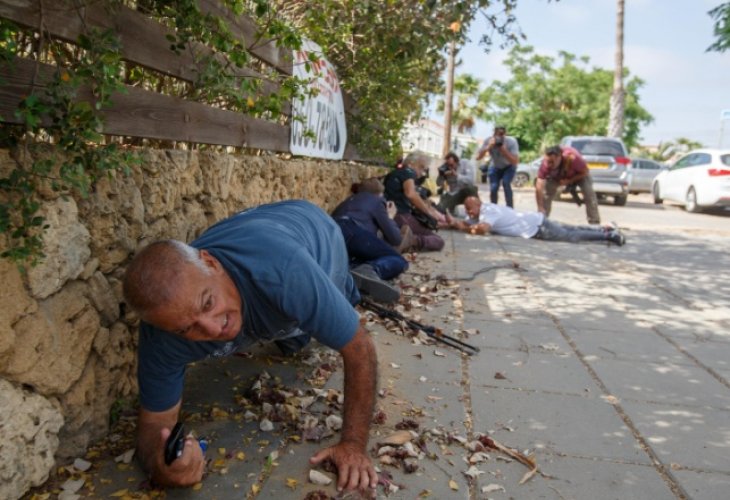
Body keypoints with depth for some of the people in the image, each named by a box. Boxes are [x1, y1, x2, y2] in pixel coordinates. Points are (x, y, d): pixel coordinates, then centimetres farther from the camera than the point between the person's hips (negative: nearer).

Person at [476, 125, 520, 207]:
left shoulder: (511, 141, -28)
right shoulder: (488, 141, -24)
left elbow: (515, 161, -33)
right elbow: (478, 157, -30)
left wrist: (504, 150, -43)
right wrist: (488, 147, -42)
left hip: (509, 166, -2)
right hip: (495, 167, 2)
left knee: (506, 183, -26)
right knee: (493, 188, -14)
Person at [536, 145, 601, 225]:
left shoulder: (572, 158, -44)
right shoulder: (545, 163, -39)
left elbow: (585, 172, -24)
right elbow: (539, 187, -39)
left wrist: (569, 181, -36)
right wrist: (540, 208, -42)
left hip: (579, 174, -2)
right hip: (556, 176, 2)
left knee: (589, 193, -19)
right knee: (545, 193, -14)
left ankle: (595, 224, -11)